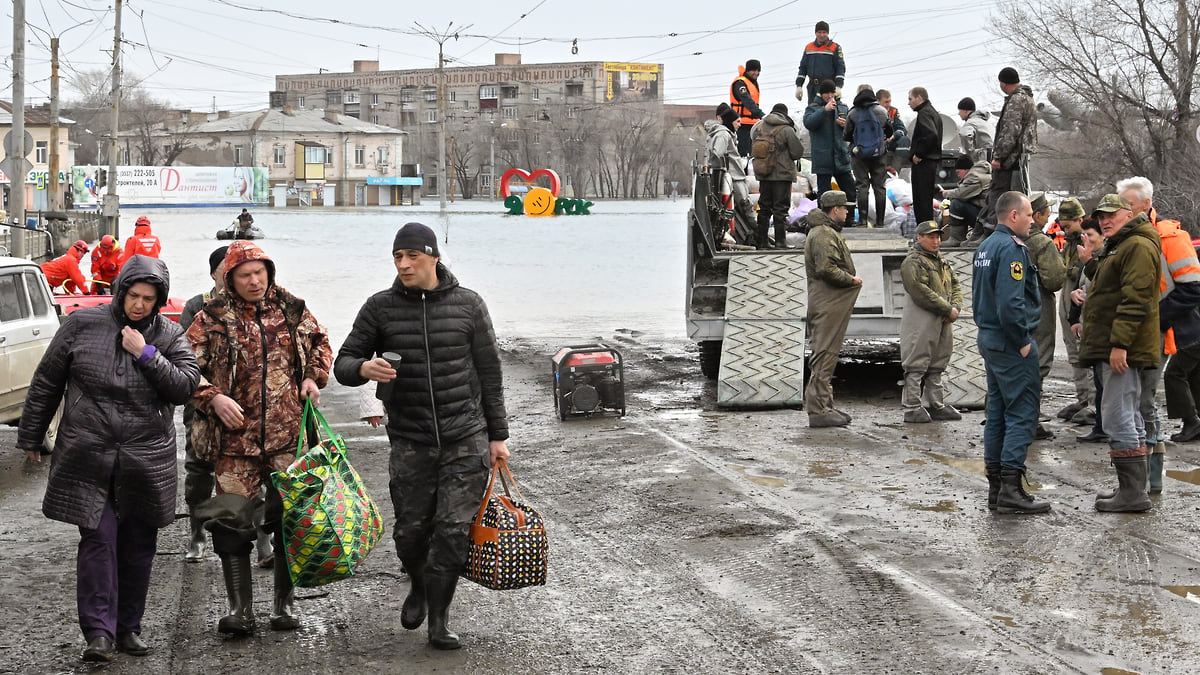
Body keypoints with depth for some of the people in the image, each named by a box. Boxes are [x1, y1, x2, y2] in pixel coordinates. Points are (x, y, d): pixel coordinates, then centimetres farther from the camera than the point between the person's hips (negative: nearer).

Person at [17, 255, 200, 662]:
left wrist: (145, 354, -14)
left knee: (138, 546, 7)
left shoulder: (170, 335, 4)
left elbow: (185, 387, -7)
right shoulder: (82, 324, 1)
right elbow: (46, 383, 8)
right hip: (88, 458, -2)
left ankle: (129, 628, 20)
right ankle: (99, 631, -6)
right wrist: (30, 437, 11)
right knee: (97, 540, -8)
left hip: (147, 462, 2)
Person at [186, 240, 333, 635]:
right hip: (236, 438, -2)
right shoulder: (213, 318, -1)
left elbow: (319, 341, 25)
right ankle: (240, 608, 4)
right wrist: (213, 398, -13)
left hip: (289, 437, 2)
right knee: (232, 519, -4)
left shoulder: (291, 310, 8)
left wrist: (314, 377, 10)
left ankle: (284, 602, 18)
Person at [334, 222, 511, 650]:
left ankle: (438, 619, 6)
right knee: (411, 530, 5)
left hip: (466, 440, -1)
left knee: (454, 529, -6)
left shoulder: (468, 304, 1)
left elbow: (489, 373, 6)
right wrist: (363, 368, -18)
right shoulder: (380, 308, 2)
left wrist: (498, 435, 5)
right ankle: (419, 587, 36)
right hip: (409, 442, 1)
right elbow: (344, 363, 7)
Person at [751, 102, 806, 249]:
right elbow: (798, 151, -9)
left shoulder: (759, 126, 1)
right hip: (782, 174, -5)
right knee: (781, 208, 0)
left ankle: (760, 240, 13)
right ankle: (780, 241, -1)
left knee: (764, 207, 13)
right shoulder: (787, 130, -13)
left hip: (763, 175, 5)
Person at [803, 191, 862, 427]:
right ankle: (818, 410, -10)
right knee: (824, 355, -10)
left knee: (824, 354, 15)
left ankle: (824, 406, 22)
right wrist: (851, 279, -13)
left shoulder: (828, 232, 21)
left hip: (829, 301, 11)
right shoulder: (824, 234, -15)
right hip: (828, 303, -11)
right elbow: (826, 268, -25)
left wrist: (850, 279, 10)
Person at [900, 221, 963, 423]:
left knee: (936, 366, 14)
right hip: (920, 322, -9)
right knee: (916, 365, -6)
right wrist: (947, 310, -16)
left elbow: (955, 286, 19)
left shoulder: (942, 262, 20)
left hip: (942, 323, 9)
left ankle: (937, 405, 21)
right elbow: (921, 293, -19)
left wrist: (956, 307, -2)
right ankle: (912, 408, -4)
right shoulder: (912, 262, -10)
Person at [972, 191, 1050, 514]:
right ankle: (1011, 489, -11)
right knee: (1022, 414, -8)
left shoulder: (985, 247, 15)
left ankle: (995, 487, 16)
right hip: (1011, 343, -10)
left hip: (989, 339, 10)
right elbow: (1010, 303, -25)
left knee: (997, 413, 12)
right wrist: (1023, 341, -17)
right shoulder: (1011, 249, -17)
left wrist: (987, 328, 18)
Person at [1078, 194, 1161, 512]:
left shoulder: (1138, 247, -12)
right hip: (1114, 347, 11)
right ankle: (1133, 490, 20)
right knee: (1127, 418, 14)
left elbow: (1135, 299, -22)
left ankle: (1133, 493, -11)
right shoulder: (1119, 246, 23)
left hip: (1122, 350, -11)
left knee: (1118, 419, -12)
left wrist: (1119, 344, -26)